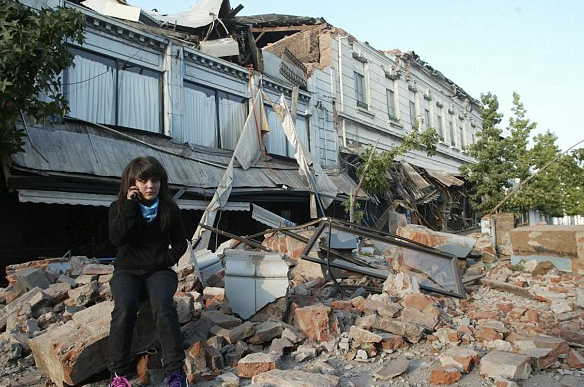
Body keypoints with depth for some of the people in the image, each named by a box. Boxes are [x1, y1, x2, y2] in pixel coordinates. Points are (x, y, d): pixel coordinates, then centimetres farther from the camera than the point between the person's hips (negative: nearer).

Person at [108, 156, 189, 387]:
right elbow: (117, 239, -16)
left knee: (163, 307, -31)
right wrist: (130, 206, -17)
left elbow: (180, 243, 10)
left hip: (160, 271, 0)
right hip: (127, 271, 0)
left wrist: (166, 260, -8)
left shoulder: (170, 209, 3)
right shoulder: (119, 208, 2)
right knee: (124, 309, -30)